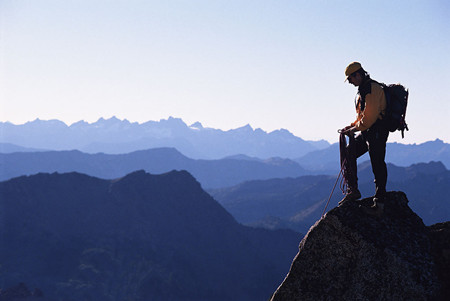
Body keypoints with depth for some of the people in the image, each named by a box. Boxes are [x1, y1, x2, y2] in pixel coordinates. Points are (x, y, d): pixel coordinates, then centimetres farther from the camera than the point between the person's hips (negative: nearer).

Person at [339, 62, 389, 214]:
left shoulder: (373, 89, -16)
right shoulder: (363, 90, 17)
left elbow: (369, 117, -21)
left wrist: (354, 129, -11)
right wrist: (352, 126, 10)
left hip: (377, 132, -10)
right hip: (367, 132, 10)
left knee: (378, 166, -6)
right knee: (349, 153, 6)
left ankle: (379, 203, -1)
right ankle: (353, 190, 11)